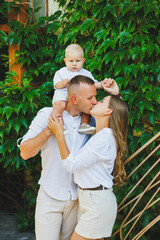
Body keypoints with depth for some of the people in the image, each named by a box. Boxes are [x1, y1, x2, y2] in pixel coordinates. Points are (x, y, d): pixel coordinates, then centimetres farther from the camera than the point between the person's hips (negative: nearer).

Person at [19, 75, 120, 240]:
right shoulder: (47, 115, -7)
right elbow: (25, 153, -11)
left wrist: (116, 94, -2)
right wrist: (50, 130, -23)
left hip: (77, 197, 3)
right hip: (50, 196, -3)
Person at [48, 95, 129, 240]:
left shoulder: (105, 138, -19)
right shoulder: (100, 135, 10)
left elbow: (71, 165, -18)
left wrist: (59, 134, -14)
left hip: (97, 204, -9)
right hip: (91, 201, 10)